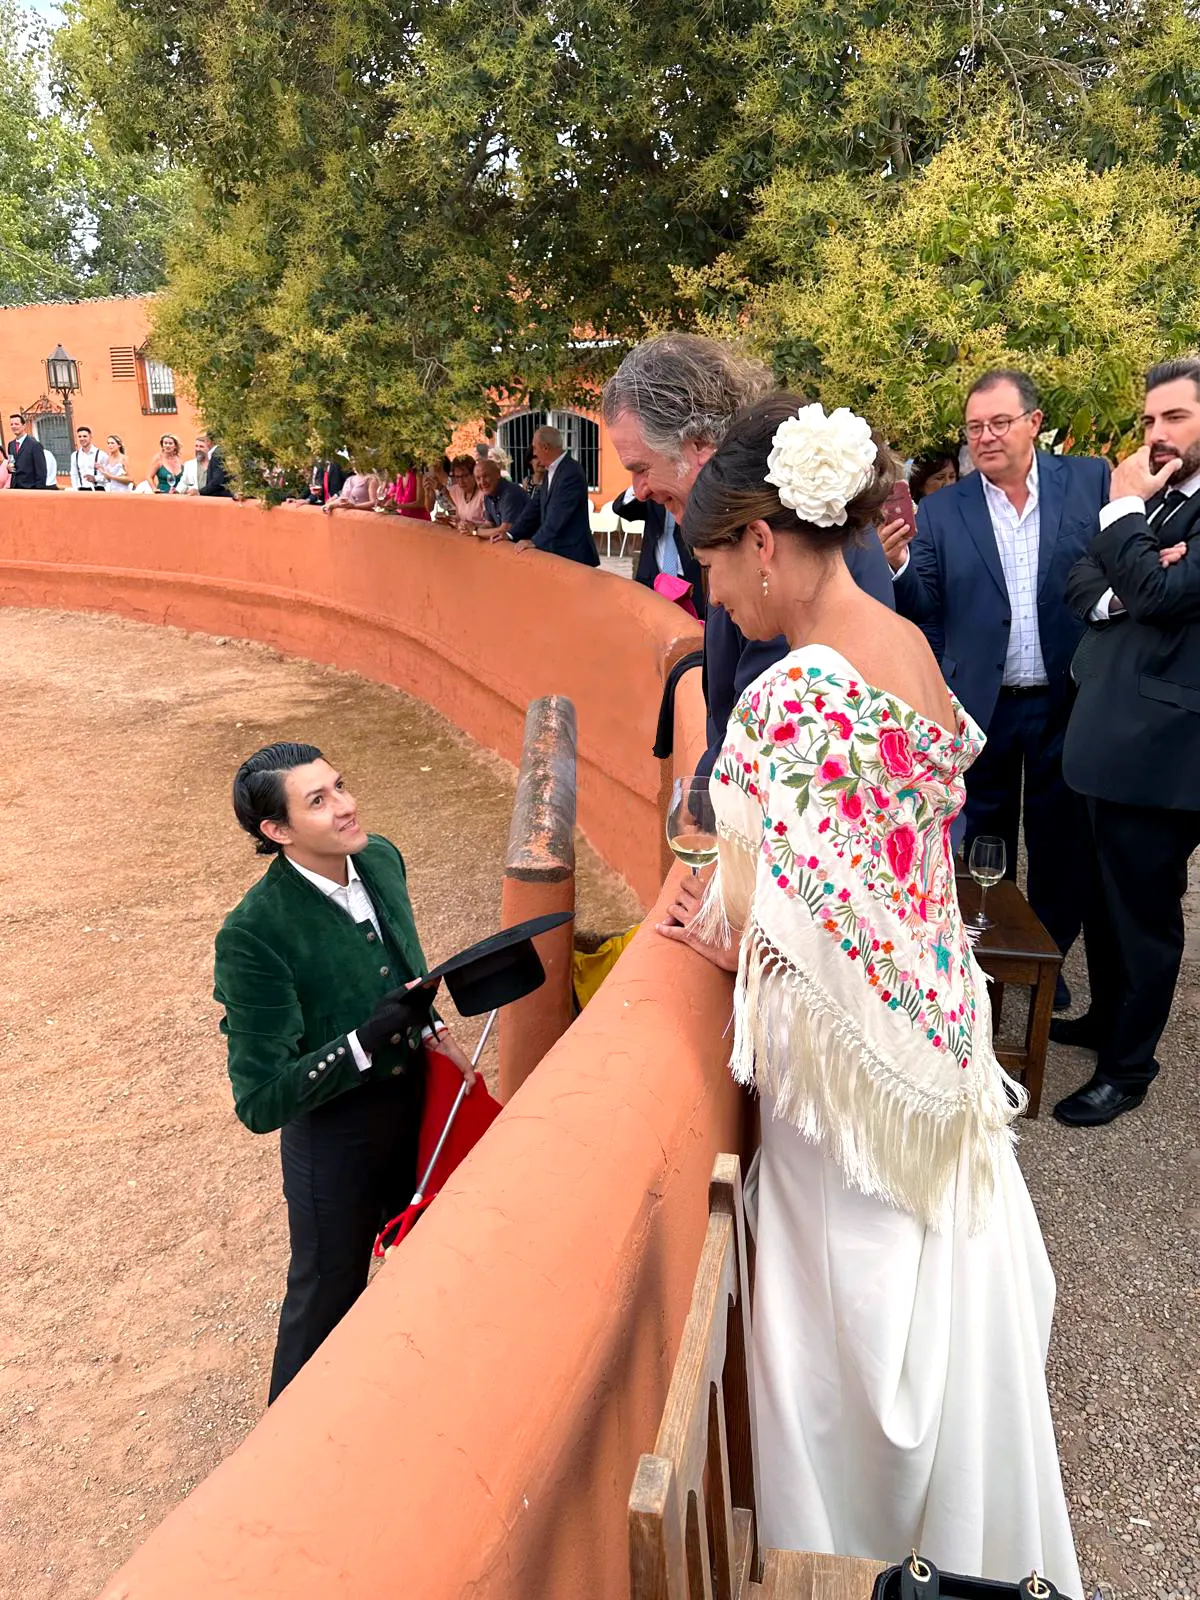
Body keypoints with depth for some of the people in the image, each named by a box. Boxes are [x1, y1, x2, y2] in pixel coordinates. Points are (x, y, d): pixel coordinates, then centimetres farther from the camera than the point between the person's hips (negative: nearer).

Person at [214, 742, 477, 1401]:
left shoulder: (380, 859, -10)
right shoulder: (253, 934, -30)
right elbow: (260, 1103, -28)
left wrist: (436, 1030, 8)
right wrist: (367, 1041, -37)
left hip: (414, 1095, 6)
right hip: (334, 1129, -6)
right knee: (328, 1294, 17)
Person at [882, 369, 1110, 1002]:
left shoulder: (1090, 481, -2)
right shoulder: (942, 510, -1)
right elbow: (925, 609, -5)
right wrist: (898, 564, -23)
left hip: (1068, 702, 0)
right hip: (982, 707, 0)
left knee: (1061, 842, 14)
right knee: (982, 841, 15)